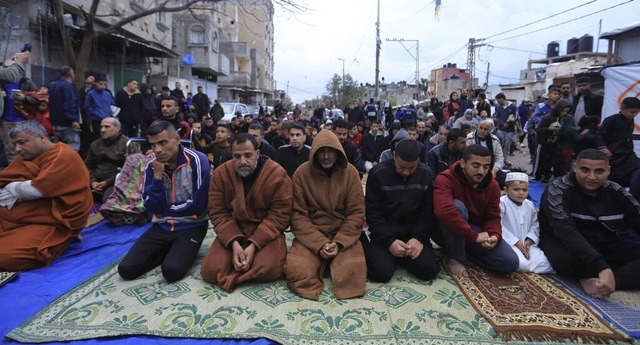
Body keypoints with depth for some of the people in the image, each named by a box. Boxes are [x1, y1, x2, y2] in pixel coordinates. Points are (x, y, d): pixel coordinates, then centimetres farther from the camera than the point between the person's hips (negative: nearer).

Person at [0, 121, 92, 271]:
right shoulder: (28, 155, 13)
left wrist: (14, 189, -3)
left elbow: (36, 190, -21)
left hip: (54, 223, -9)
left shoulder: (62, 156, -15)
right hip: (23, 216, 9)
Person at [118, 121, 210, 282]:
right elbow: (152, 208, -4)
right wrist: (157, 176, -16)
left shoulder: (197, 160, -15)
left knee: (172, 270, -27)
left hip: (191, 226, -5)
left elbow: (199, 204, -17)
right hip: (162, 226, 5)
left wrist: (166, 210, -5)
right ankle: (169, 250, 14)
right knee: (126, 269, -8)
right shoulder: (151, 167, 1)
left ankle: (182, 251, 6)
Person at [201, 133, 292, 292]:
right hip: (231, 233, 3)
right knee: (210, 270, -16)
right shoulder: (221, 174, -4)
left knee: (269, 270, -28)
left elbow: (279, 215, -13)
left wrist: (254, 245, -23)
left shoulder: (277, 173, -13)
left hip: (267, 233, -2)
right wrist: (234, 243, -21)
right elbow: (218, 213, -5)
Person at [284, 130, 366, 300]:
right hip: (311, 235, 0)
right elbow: (298, 215, -6)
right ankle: (321, 263, 8)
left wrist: (339, 242, -16)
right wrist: (319, 243, -17)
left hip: (343, 234, 1)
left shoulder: (350, 172, -3)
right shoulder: (302, 173, -5)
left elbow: (356, 213, -4)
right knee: (297, 271, -25)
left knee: (353, 271, -25)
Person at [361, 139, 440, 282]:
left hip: (414, 230, 3)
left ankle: (404, 255, 13)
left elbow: (428, 211, -1)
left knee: (429, 270, -18)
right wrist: (389, 241, -21)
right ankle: (368, 247, 11)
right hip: (384, 232, -2)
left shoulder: (426, 174, -1)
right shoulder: (377, 173, -11)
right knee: (381, 273, -21)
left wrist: (419, 237, -17)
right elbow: (373, 212, -10)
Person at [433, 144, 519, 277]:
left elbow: (493, 217, -1)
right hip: (449, 232, -5)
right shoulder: (445, 179, -25)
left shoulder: (492, 185, -5)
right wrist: (474, 236, -35)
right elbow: (444, 211, -41)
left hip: (476, 231, 5)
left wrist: (494, 236, -25)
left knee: (511, 262, -13)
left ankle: (464, 251, 5)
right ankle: (455, 258, -18)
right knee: (457, 206, -37)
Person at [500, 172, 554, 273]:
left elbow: (535, 226, 16)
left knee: (545, 264, -15)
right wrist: (517, 243, -17)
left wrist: (529, 240, -4)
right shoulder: (502, 203, -12)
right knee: (521, 264, -30)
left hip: (526, 244, 6)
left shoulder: (530, 205, 11)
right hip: (509, 244, -6)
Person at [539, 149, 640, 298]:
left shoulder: (615, 192, -1)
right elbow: (566, 231, -31)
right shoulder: (558, 190, -19)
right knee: (566, 257, -39)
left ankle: (595, 281, -30)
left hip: (605, 245, 5)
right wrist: (603, 268, -41)